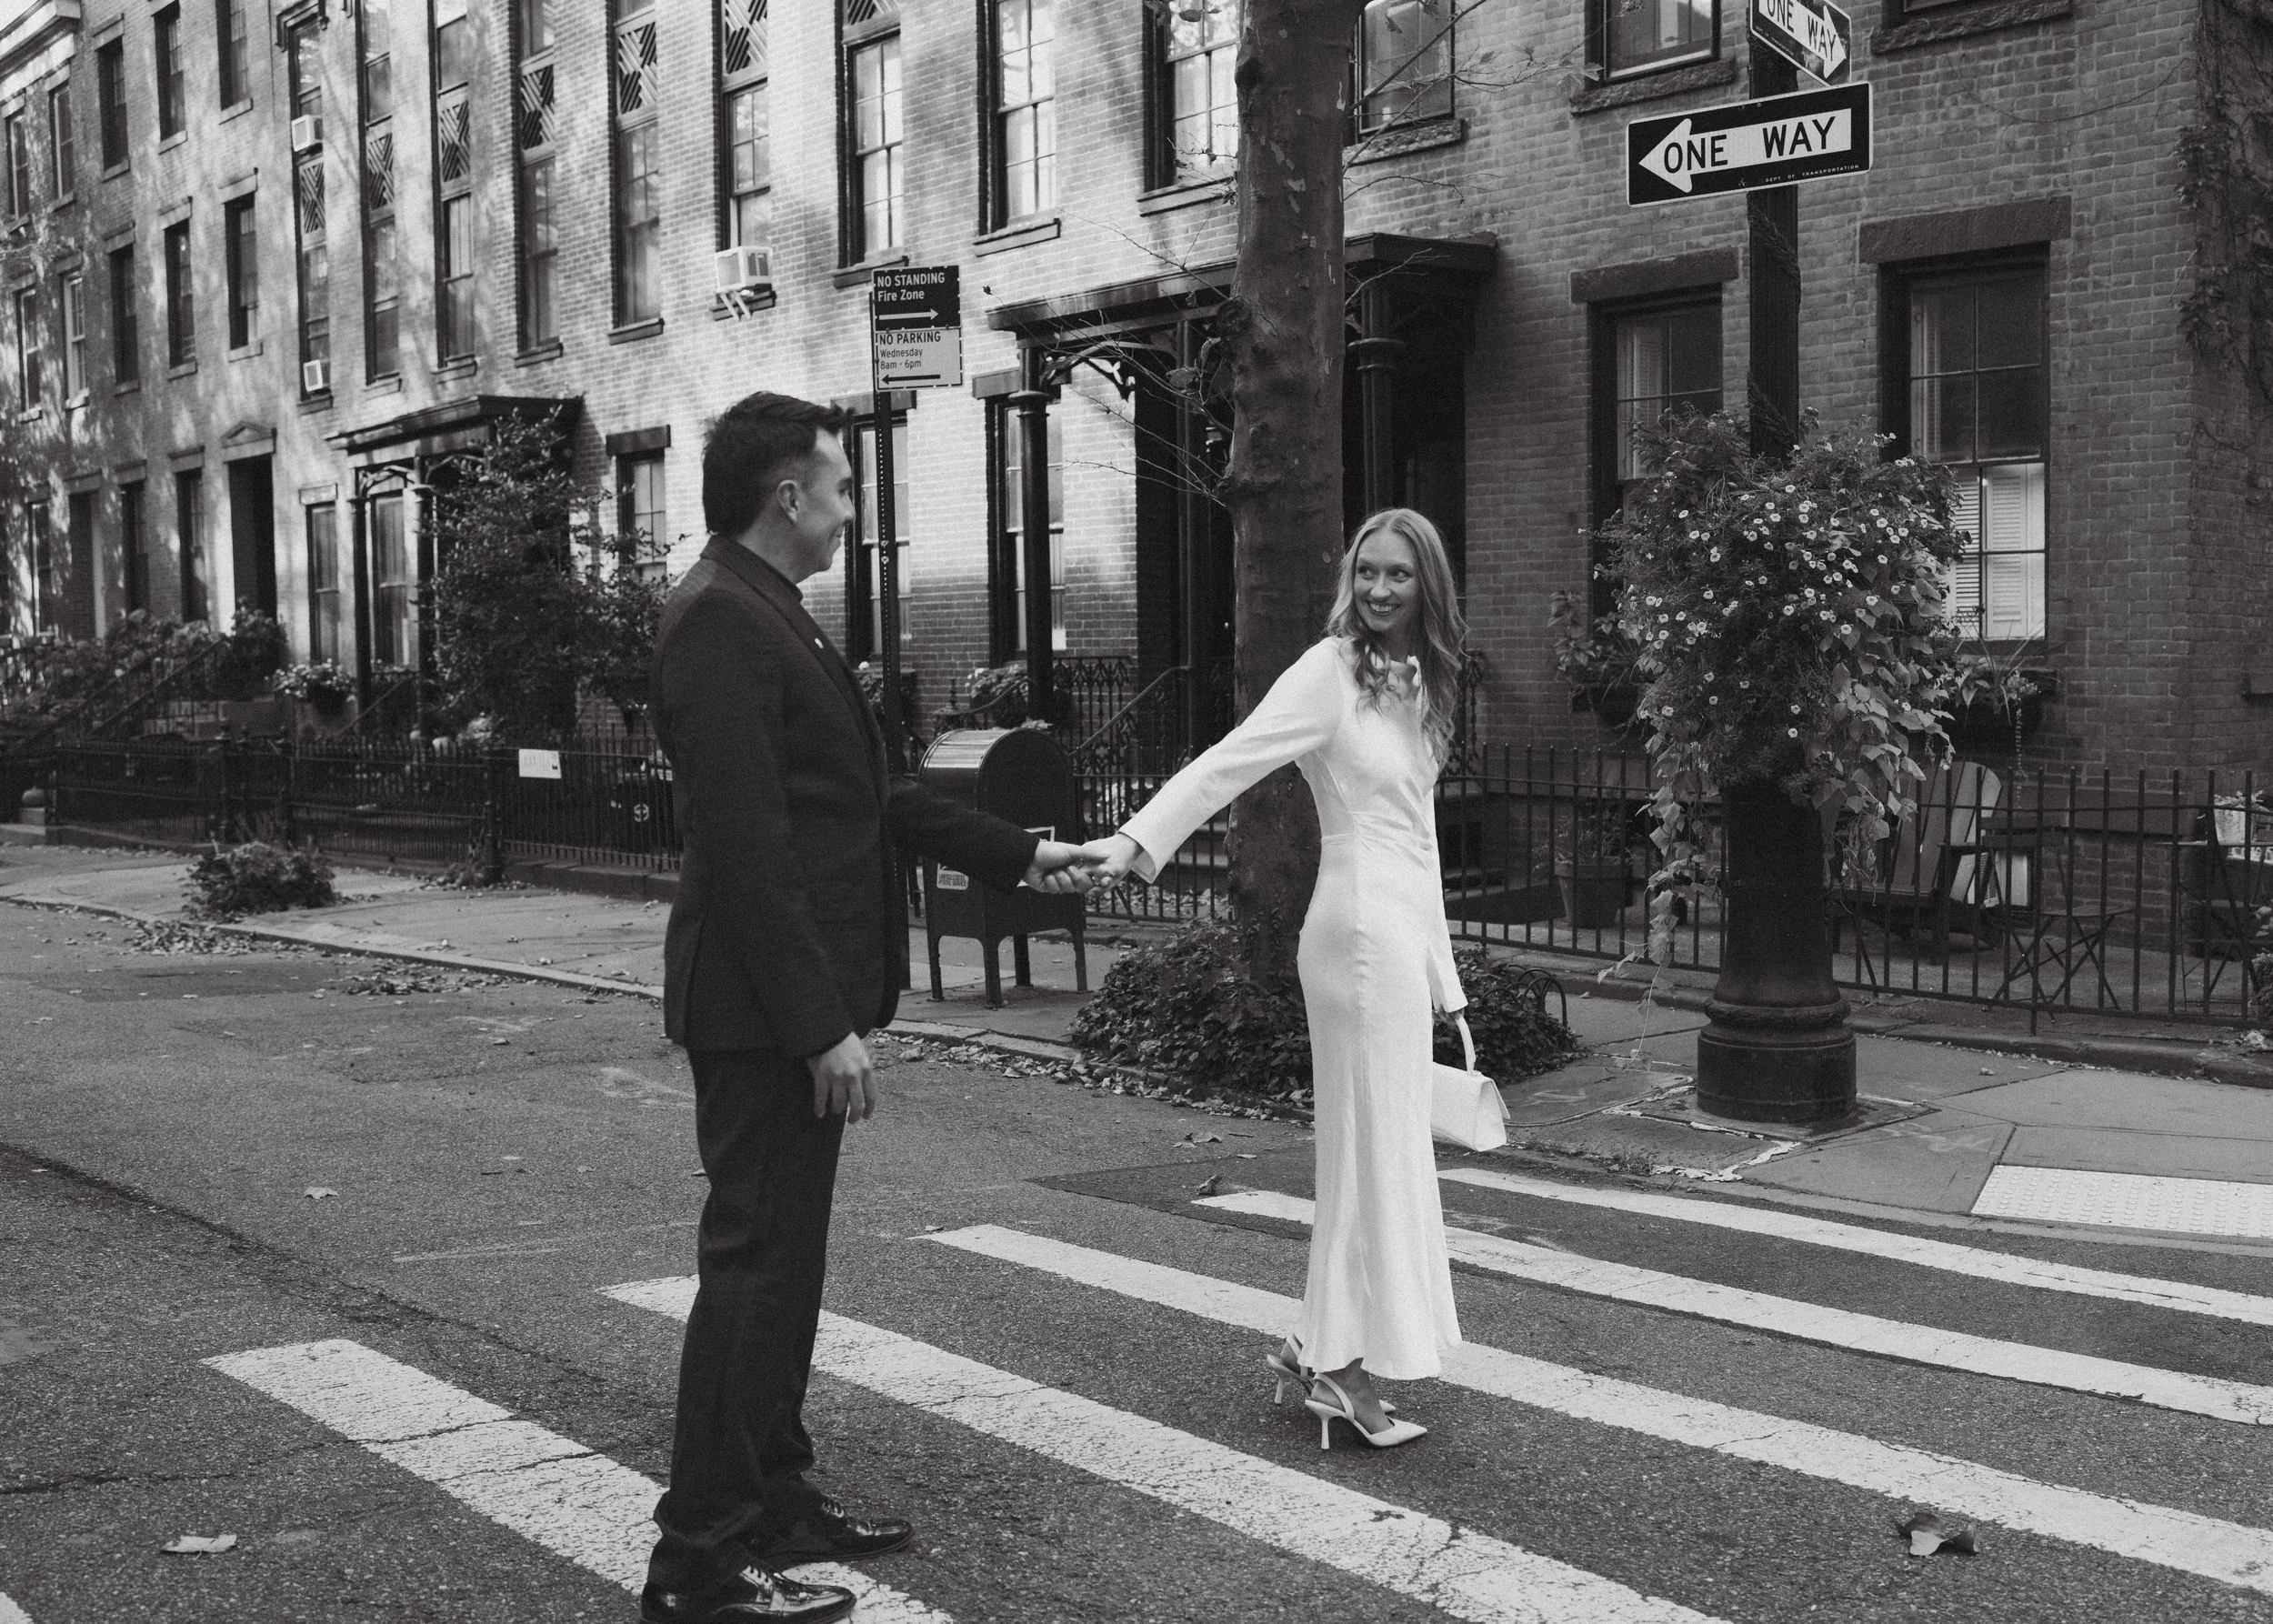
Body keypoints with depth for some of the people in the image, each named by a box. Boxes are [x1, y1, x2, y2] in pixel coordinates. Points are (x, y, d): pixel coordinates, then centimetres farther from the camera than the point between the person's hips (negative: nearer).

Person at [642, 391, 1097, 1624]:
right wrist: (823, 1026, -23)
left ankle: (771, 1501, 29)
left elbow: (866, 796, 22)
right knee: (755, 1265, -4)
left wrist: (1015, 853, 26)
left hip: (795, 1008, 10)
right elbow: (746, 848, -22)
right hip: (762, 1011, -10)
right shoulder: (720, 623, -17)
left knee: (783, 1261, 17)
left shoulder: (768, 618, 15)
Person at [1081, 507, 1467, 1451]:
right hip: (1361, 930, -8)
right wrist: (1139, 841, -35)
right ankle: (1341, 1368, 10)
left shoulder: (1420, 684, 13)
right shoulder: (1331, 672, -10)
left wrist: (1439, 973, 16)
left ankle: (1324, 1353, 24)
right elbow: (1228, 763, -21)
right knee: (1376, 1146, -1)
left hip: (1407, 932, 8)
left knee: (1378, 1149, 13)